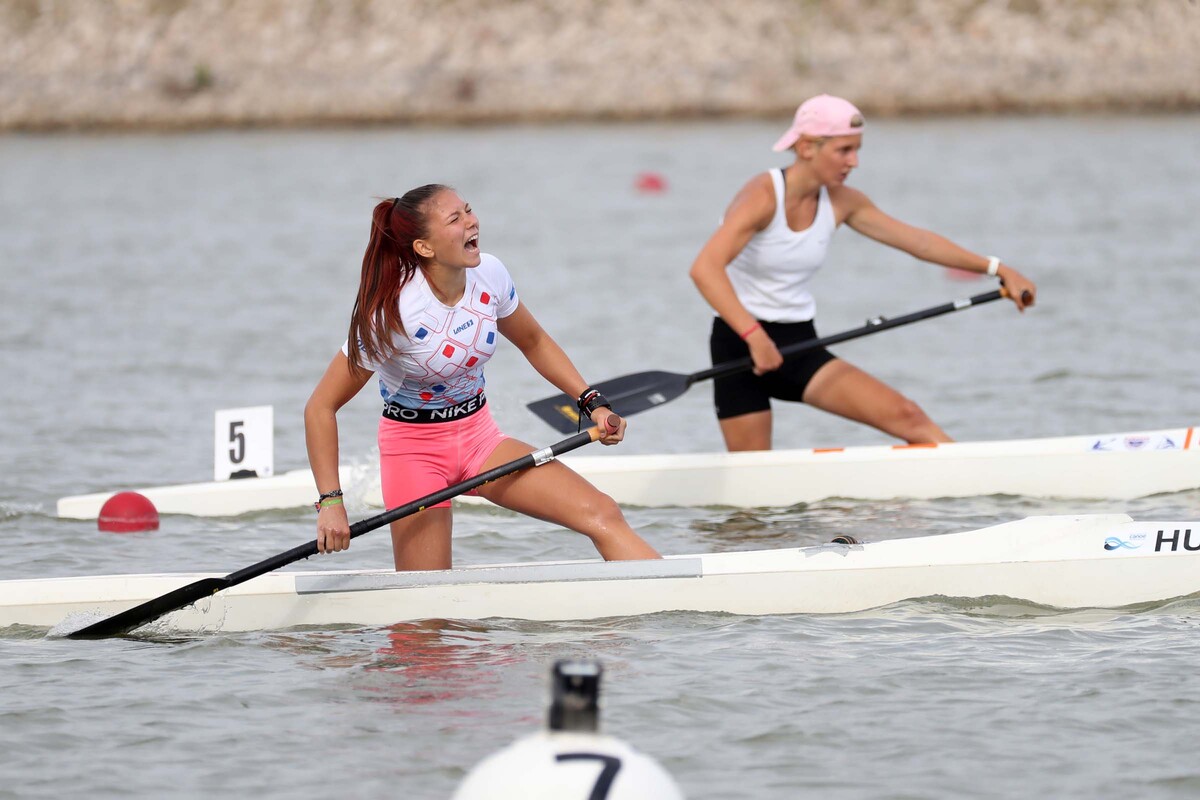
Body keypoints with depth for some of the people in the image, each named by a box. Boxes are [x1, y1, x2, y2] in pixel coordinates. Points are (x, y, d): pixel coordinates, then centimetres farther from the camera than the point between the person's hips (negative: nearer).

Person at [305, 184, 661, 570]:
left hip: (480, 439, 5)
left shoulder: (489, 275, -7)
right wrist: (331, 502, -26)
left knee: (602, 514, -11)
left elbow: (533, 342, 15)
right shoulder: (394, 313, -24)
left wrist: (592, 402, 4)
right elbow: (321, 407, -20)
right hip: (415, 450, -5)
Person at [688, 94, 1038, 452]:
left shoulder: (841, 203, 2)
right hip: (740, 344, -5)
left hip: (800, 346, 6)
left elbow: (916, 240, 9)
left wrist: (997, 269, 5)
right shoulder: (763, 197, -19)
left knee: (906, 416, -11)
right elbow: (705, 269, -32)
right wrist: (754, 336, -42)